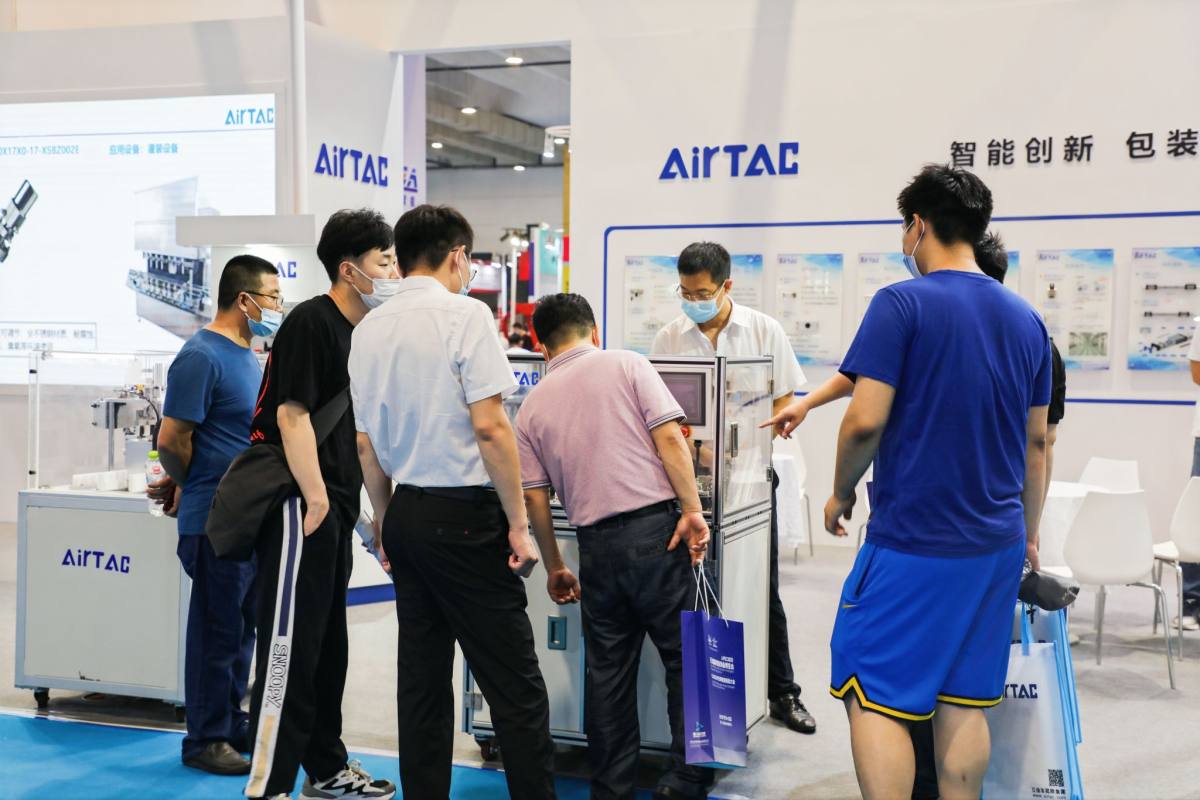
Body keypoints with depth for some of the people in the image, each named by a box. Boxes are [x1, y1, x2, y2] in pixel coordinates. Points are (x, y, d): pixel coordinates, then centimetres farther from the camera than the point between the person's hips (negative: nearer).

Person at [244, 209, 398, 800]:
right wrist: (316, 501, -21)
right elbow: (292, 415, -19)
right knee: (290, 645, -7)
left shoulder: (357, 331, 16)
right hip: (300, 505, -10)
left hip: (333, 507, 10)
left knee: (327, 645, 16)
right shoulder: (311, 322, -12)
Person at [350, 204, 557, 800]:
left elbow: (365, 443, 13)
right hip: (463, 514, -7)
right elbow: (489, 426, -17)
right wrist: (519, 523, -12)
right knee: (514, 684, -2)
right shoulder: (464, 314, -11)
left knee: (422, 679, 13)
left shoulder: (369, 329, 9)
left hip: (405, 512, 7)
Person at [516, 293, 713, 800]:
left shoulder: (532, 406, 13)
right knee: (684, 656, 7)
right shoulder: (627, 365, 4)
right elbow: (668, 437, -8)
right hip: (655, 526, -3)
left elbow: (535, 497, 11)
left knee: (607, 670, 14)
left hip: (596, 543, 3)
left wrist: (554, 567, 21)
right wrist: (692, 509, -7)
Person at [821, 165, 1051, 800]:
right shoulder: (1026, 320, 9)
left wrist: (841, 493, 0)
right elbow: (1036, 442, 15)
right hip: (996, 545, 7)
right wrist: (1028, 533, 24)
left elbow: (865, 420, -17)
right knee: (963, 700, 13)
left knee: (874, 698, 0)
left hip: (912, 540, -6)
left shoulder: (901, 305, -11)